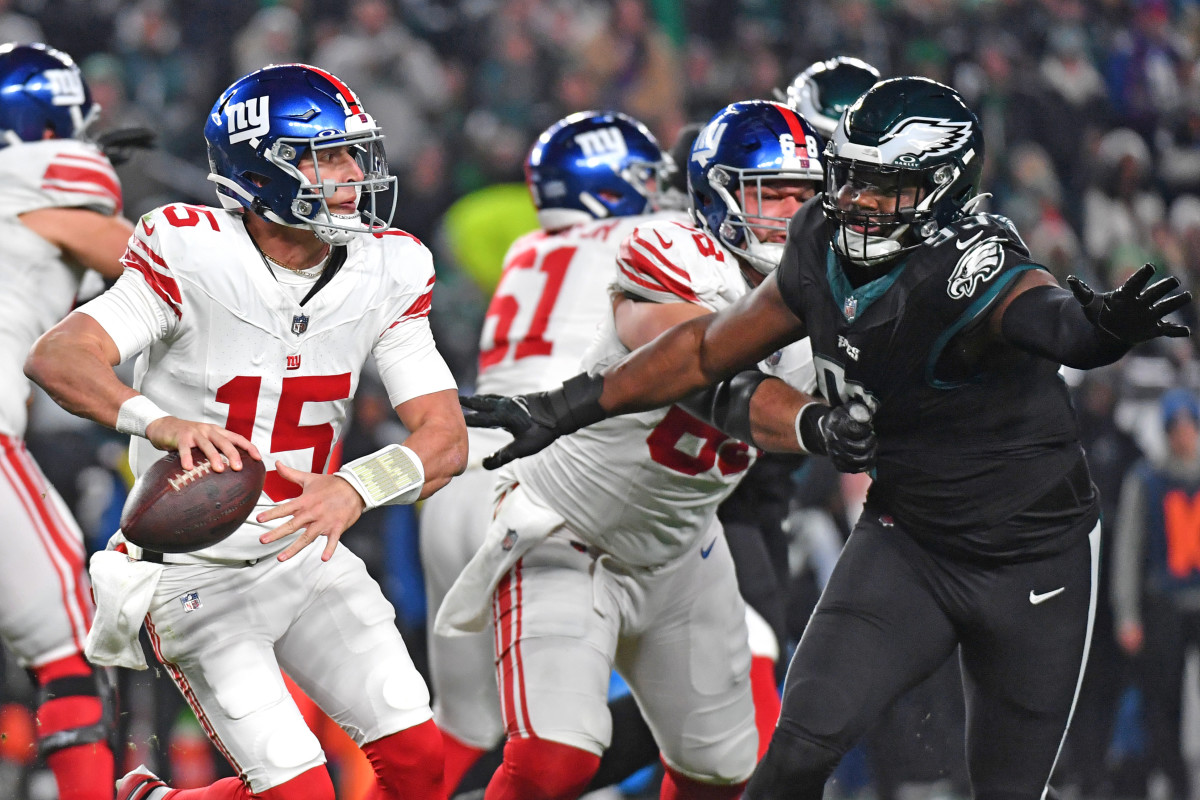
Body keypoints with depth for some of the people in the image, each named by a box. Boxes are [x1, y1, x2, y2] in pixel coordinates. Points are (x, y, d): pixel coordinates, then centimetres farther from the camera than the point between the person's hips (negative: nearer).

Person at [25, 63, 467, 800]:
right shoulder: (194, 259, -20)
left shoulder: (386, 275, -6)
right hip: (196, 569, -5)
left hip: (304, 553, 5)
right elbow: (56, 357, -31)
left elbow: (446, 436, -13)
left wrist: (354, 489, -34)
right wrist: (164, 423, -50)